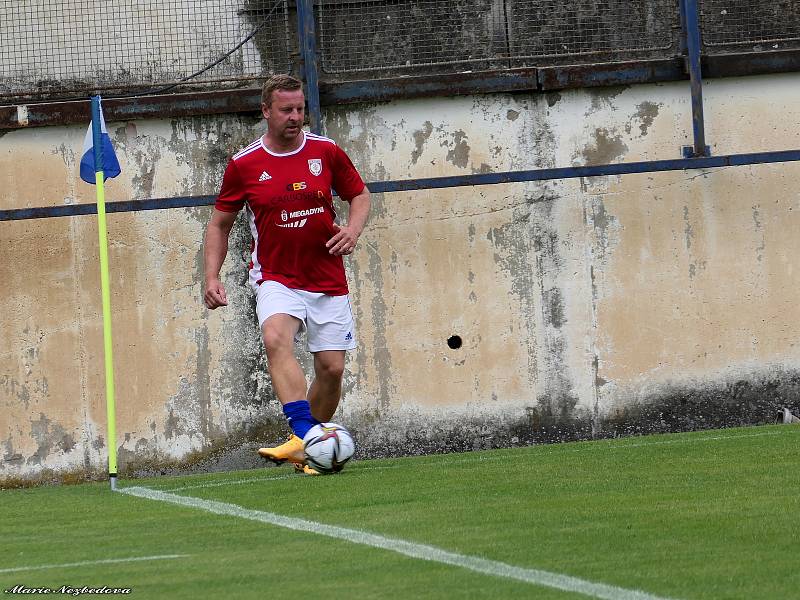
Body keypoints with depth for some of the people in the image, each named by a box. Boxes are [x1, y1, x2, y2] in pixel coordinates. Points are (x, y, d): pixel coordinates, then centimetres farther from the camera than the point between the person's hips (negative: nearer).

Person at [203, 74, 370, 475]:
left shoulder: (326, 152, 2)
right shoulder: (244, 165, -1)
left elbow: (360, 194, 15)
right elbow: (220, 223, 9)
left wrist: (353, 230, -6)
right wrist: (211, 277, -2)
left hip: (328, 281, 2)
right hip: (276, 279, -2)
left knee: (331, 367, -1)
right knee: (276, 338, -32)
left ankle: (309, 447, 21)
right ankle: (304, 435, -43)